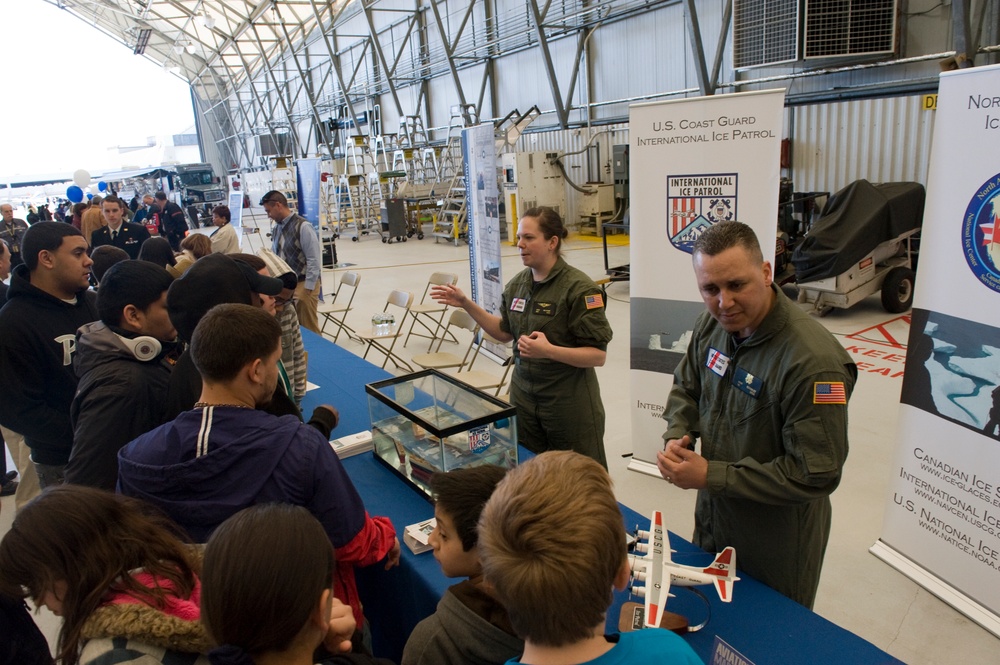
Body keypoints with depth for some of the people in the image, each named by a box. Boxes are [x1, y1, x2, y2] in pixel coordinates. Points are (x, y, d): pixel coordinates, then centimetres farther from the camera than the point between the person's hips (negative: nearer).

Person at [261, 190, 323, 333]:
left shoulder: (303, 227, -16)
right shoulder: (278, 227, 7)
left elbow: (314, 260, -17)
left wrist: (307, 289, -17)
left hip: (303, 284, -7)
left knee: (308, 328, 2)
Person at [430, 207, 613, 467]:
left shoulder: (580, 288, -16)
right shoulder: (518, 283, 4)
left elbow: (598, 355, -17)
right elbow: (505, 332, 15)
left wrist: (548, 350, -30)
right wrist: (466, 304, 7)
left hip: (569, 404, -5)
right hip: (523, 395, 6)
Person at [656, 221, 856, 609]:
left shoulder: (814, 361, -32)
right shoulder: (711, 324, -8)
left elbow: (816, 475, -28)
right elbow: (686, 387, 9)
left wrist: (711, 475, -27)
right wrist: (677, 438, -12)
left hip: (778, 539, -6)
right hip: (712, 518, 7)